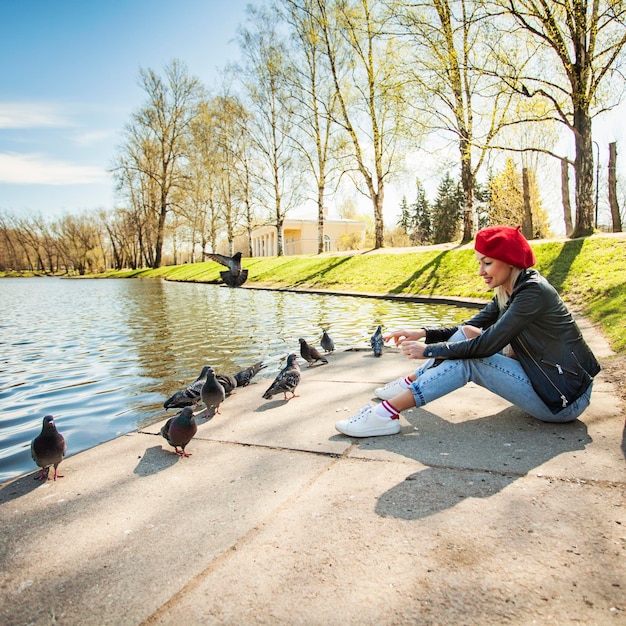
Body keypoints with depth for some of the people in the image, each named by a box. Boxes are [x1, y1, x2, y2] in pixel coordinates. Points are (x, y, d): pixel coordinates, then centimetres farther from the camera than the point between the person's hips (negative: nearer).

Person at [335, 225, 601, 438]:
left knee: (467, 359, -22)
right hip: (540, 377, 8)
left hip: (565, 399, -8)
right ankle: (408, 384, 6)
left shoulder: (534, 291, -22)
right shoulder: (508, 292, 5)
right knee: (466, 335, -1)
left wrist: (430, 350, -18)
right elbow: (469, 328, 9)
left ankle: (387, 414, -23)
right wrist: (422, 333, -5)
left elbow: (488, 343, -26)